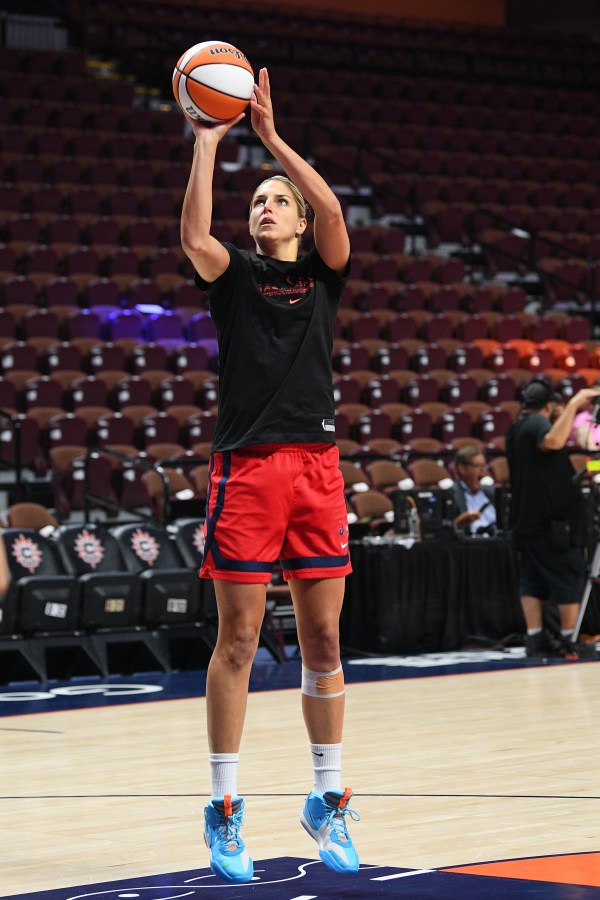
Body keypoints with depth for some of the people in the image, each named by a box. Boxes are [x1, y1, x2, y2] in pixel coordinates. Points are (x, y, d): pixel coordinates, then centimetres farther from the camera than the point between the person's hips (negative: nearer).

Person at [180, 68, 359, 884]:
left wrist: (272, 137, -7)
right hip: (245, 466, -2)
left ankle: (329, 802, 16)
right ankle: (225, 809, 5)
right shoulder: (234, 274, 10)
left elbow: (334, 213, -7)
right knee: (237, 640, -2)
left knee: (324, 641, 5)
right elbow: (195, 236, -12)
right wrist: (207, 142, -9)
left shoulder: (323, 274, 13)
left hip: (316, 464, 2)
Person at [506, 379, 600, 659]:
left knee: (532, 582, 8)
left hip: (526, 520, 9)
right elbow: (553, 441, -37)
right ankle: (569, 641, 0)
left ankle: (535, 639, 5)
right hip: (554, 519, -9)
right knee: (569, 578, -1)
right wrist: (572, 405, -31)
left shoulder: (516, 429, 15)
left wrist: (573, 410, 27)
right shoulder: (539, 423, -13)